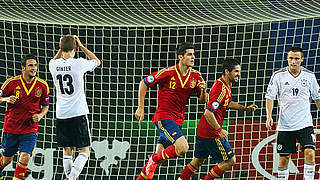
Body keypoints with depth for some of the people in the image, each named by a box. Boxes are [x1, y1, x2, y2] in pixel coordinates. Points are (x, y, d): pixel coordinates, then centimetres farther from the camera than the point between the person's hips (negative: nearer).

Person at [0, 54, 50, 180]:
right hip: (11, 128, 0)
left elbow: (45, 106, 11)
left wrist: (40, 115, -9)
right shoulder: (12, 82, -7)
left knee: (25, 158, -17)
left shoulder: (42, 85, -2)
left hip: (30, 130, 0)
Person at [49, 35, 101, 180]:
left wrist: (62, 48, 18)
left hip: (61, 115, 4)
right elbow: (97, 62, 11)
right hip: (78, 113, -4)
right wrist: (81, 46, 12)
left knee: (67, 151, 12)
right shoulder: (79, 63, -11)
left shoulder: (54, 64, -1)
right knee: (84, 151, 1)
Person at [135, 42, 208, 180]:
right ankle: (154, 159, 0)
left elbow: (202, 100, 9)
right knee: (182, 147, -23)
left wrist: (203, 91, -15)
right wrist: (141, 108, -5)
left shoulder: (196, 76, 2)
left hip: (178, 119, 6)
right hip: (163, 117, -6)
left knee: (159, 156, 10)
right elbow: (144, 83, -5)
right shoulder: (168, 72, -13)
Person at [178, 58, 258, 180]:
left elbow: (228, 103, 27)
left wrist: (245, 108, 17)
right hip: (212, 133, -10)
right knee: (230, 161, -2)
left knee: (198, 161, 20)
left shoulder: (227, 85, 9)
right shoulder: (221, 89, -23)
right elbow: (208, 113, -28)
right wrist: (219, 130, -22)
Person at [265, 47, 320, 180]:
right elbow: (270, 96, -1)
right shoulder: (278, 76, -2)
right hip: (285, 125, 0)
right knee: (284, 159, 4)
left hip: (305, 124, 0)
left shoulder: (309, 76, 2)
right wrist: (269, 116, -14)